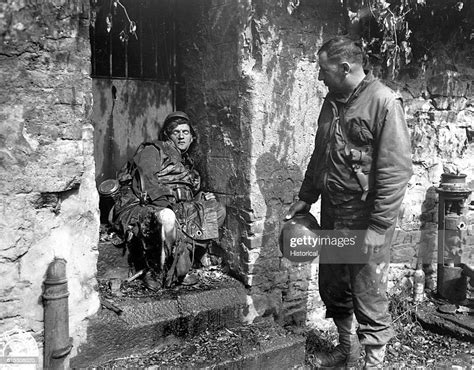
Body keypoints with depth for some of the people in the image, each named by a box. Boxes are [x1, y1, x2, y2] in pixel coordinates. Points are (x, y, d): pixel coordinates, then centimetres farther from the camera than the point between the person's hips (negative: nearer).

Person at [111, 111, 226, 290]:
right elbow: (146, 183, -11)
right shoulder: (153, 150, 5)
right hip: (139, 208, -7)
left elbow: (188, 197, 22)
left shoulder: (187, 163, 29)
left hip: (176, 210, 7)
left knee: (218, 210, -5)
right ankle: (156, 275, -21)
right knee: (167, 217, -40)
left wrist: (202, 197, 1)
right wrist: (167, 202, -22)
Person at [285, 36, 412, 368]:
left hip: (365, 220, -7)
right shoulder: (332, 102, 9)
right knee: (332, 288, 18)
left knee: (368, 297, 4)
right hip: (332, 216, 8)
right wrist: (305, 198, 16)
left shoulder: (384, 102, -14)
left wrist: (378, 226, -20)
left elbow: (396, 171, -18)